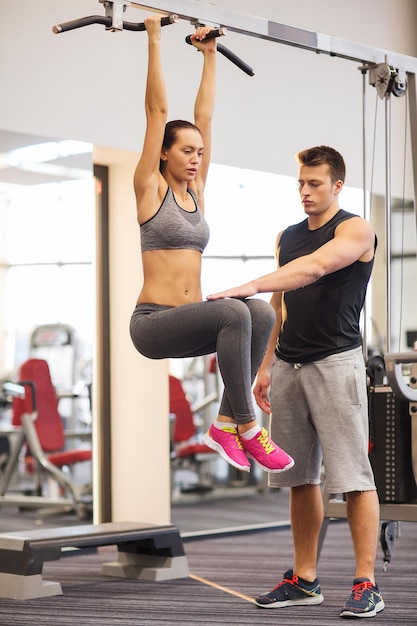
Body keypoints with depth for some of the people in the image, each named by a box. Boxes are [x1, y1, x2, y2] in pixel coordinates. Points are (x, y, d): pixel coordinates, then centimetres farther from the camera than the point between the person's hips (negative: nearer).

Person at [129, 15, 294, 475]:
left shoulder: (196, 191, 15)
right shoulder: (150, 189, -1)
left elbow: (204, 116, 16)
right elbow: (158, 111, -5)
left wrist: (209, 56, 19)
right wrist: (154, 41, -5)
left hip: (189, 322, 7)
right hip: (152, 322, -6)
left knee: (261, 312, -24)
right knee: (235, 314, -33)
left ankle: (226, 423, -18)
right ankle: (247, 427, -26)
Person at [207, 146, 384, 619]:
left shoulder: (355, 229, -5)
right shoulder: (287, 237, 17)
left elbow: (314, 267, -24)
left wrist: (250, 286, -34)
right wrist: (266, 365, 14)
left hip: (335, 362, -7)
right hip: (289, 366, 7)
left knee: (352, 476, -8)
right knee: (299, 478, 10)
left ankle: (366, 584, -5)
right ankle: (304, 580, 17)